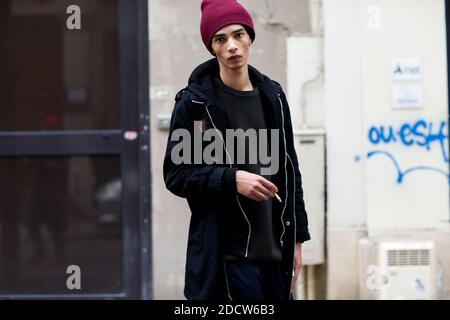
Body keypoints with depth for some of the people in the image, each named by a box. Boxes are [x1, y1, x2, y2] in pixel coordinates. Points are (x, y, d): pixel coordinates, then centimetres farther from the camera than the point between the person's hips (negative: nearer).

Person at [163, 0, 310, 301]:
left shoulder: (272, 97, 11)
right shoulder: (194, 102, -4)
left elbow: (289, 169, 15)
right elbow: (175, 175, -4)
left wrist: (297, 237, 11)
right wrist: (232, 179, -18)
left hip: (275, 249, 5)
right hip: (227, 253, -5)